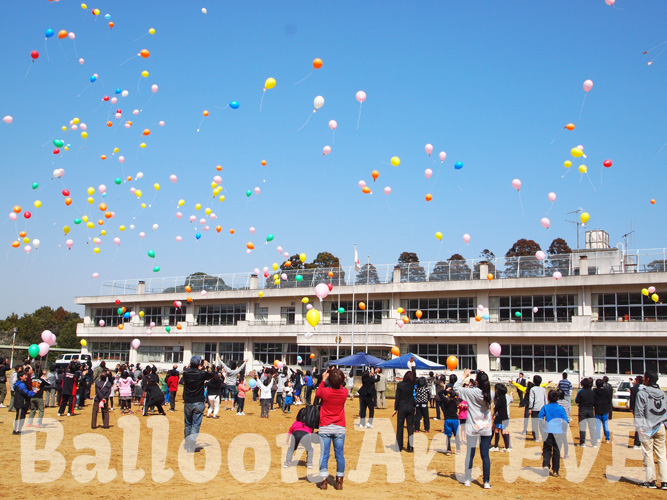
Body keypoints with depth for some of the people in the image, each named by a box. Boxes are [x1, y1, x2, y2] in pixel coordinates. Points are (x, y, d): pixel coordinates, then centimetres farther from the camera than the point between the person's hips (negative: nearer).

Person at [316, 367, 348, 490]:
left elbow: (317, 394, 11)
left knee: (324, 454, 4)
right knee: (340, 454, 8)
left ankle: (324, 481, 5)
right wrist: (337, 377, 14)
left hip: (325, 428, -2)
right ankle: (339, 481, 12)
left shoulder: (325, 391, -13)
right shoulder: (344, 392, -6)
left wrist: (323, 379, 13)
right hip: (339, 428, 2)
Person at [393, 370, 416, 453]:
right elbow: (415, 377, 15)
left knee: (399, 427, 6)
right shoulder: (412, 385, -4)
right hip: (410, 408, 2)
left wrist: (395, 409, 0)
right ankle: (410, 447, 5)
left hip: (401, 408, -2)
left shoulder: (400, 385, -9)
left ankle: (399, 446, 10)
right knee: (410, 427, 6)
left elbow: (397, 398, -7)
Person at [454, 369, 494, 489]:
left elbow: (456, 387, -4)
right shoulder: (490, 393, -6)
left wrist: (464, 376, 6)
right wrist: (483, 377, 9)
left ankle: (467, 480, 16)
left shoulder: (471, 392, -15)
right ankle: (487, 482, 7)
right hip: (486, 428, 2)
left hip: (473, 428, -2)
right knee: (485, 455, 6)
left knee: (470, 454, 9)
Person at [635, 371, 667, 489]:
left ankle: (651, 481, 5)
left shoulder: (642, 393, -8)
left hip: (648, 428, -5)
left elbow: (639, 411, -11)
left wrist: (640, 427, -9)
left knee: (648, 454, 2)